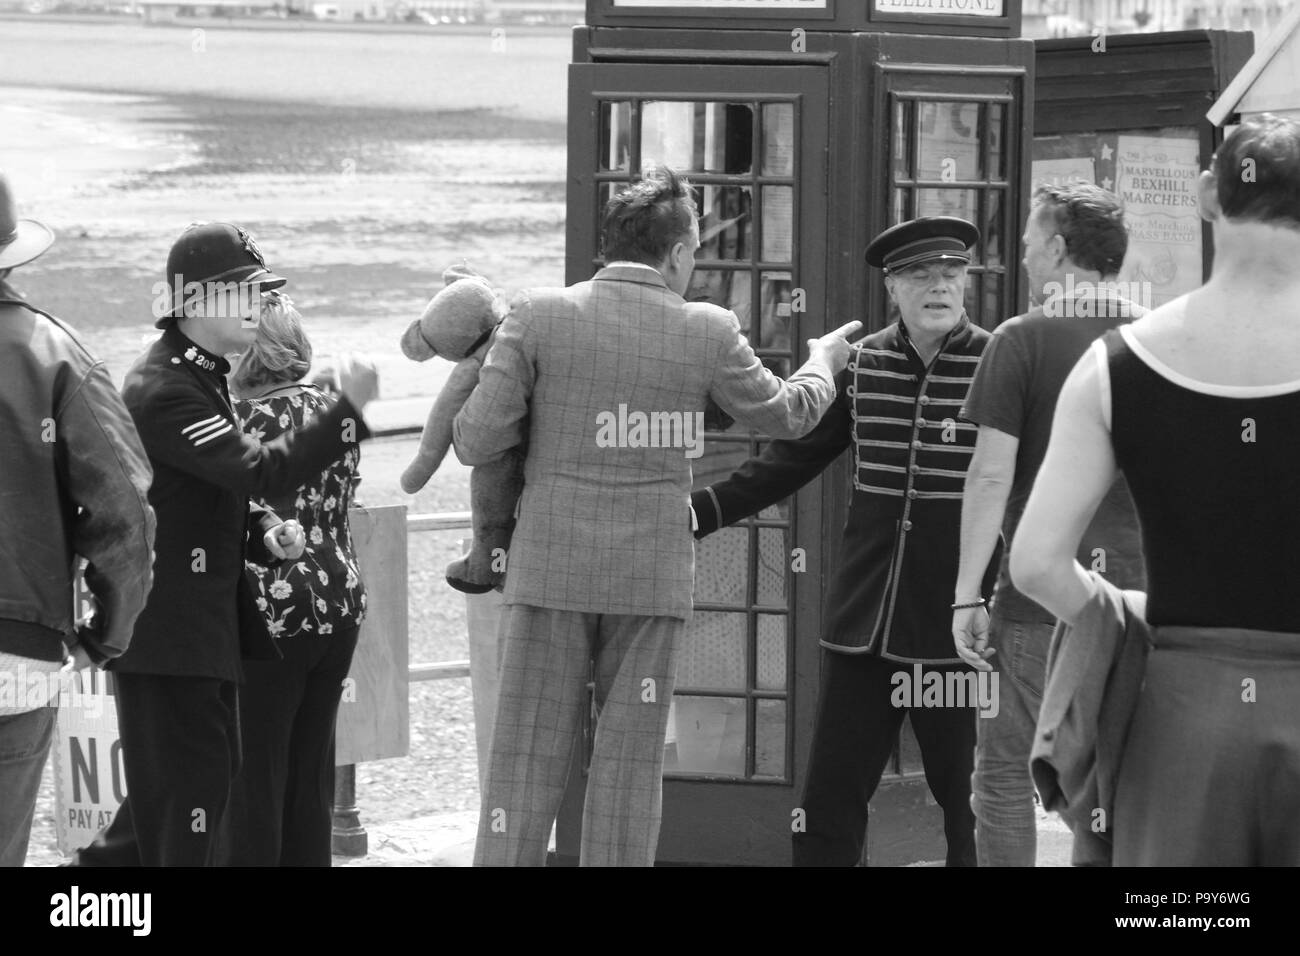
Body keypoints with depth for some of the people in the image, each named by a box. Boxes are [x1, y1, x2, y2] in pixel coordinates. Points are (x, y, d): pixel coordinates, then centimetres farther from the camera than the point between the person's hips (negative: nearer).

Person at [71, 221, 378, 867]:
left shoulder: (203, 379, 15)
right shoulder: (161, 390, -20)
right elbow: (258, 470, -30)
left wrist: (266, 534, 2)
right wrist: (349, 412, -27)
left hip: (204, 621, 10)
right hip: (166, 635, -10)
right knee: (190, 786, -4)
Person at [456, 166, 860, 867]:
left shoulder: (537, 316, -5)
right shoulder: (707, 332, -3)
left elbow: (474, 441, -6)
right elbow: (788, 413, 14)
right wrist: (824, 361, 34)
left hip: (551, 571, 0)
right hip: (653, 576, 0)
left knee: (526, 759, 3)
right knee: (628, 764, 6)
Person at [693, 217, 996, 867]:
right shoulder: (862, 363, 6)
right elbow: (794, 454, 14)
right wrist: (698, 510, 7)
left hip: (954, 626, -4)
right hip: (864, 618, 4)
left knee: (968, 800, 4)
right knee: (830, 797, 5)